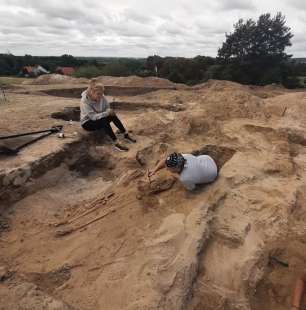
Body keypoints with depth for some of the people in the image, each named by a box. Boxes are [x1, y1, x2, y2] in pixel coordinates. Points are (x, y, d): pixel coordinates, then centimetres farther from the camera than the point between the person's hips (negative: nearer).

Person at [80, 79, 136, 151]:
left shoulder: (101, 97, -10)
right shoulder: (85, 101, -26)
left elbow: (107, 107, -3)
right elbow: (93, 116, -32)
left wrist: (109, 111, -25)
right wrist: (107, 113, -36)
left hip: (99, 119, 6)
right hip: (87, 123, -6)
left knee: (113, 115, -22)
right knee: (104, 120, -35)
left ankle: (126, 135, -19)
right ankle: (116, 144, -40)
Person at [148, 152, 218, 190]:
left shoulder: (184, 178, -40)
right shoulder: (181, 157, -26)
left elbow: (191, 188, -16)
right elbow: (164, 160, -8)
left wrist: (177, 176, -13)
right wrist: (154, 170, -15)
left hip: (212, 174, -4)